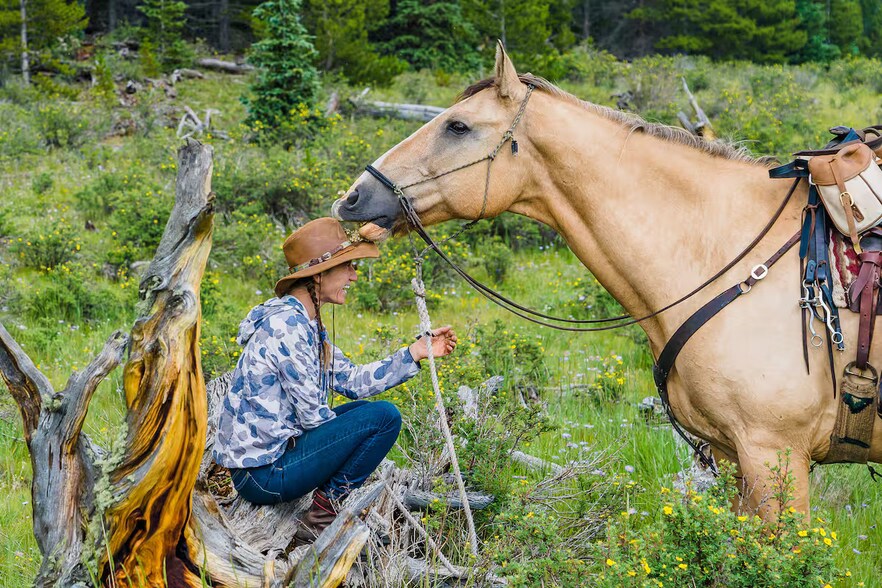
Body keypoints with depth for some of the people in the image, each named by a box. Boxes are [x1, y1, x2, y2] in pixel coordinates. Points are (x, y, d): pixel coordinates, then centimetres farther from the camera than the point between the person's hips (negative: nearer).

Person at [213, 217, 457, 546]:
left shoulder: (305, 322, 13)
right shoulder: (287, 326, -19)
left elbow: (352, 381, 12)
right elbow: (311, 416, -18)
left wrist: (417, 352, 9)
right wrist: (346, 435, 0)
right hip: (263, 472, -10)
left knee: (363, 410, 23)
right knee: (384, 417, -12)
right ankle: (324, 514, -3)